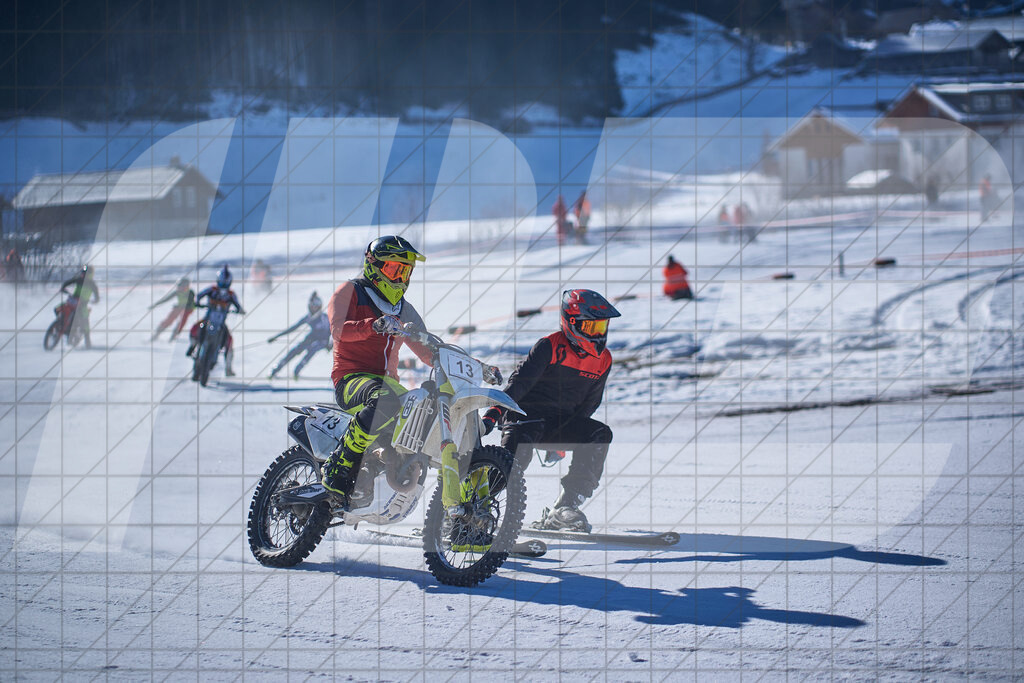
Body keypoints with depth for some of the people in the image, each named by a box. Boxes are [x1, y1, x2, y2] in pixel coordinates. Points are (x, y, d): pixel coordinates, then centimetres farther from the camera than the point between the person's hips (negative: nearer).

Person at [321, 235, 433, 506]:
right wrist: (374, 325, -35)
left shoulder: (404, 310, 24)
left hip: (387, 381, 7)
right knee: (387, 401, -41)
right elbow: (338, 328, -15)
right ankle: (337, 469, -34)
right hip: (351, 379, -7)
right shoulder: (350, 292, 4)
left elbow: (428, 352, 23)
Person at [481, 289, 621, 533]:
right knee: (519, 445, -34)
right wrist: (493, 414, -29)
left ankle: (564, 508, -20)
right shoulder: (550, 347, -10)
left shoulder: (603, 361, 8)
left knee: (600, 434, -17)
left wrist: (566, 439, 9)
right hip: (526, 414, -6)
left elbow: (588, 403, 16)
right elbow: (519, 382, -17)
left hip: (561, 422, 6)